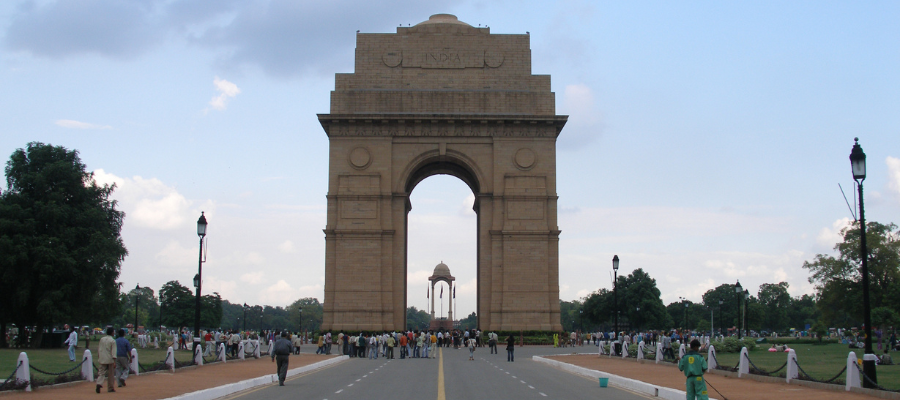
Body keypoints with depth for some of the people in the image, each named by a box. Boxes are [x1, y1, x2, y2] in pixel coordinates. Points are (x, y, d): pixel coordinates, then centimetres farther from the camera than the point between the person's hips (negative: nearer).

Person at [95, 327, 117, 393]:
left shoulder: (102, 339, 6)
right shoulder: (113, 341, -9)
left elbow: (99, 349, 12)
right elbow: (113, 351, -14)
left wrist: (98, 357, 22)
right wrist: (114, 361, -16)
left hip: (102, 359, 4)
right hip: (110, 359, -4)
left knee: (101, 373, 3)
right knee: (110, 374, 6)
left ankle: (99, 383, -23)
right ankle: (110, 388, 13)